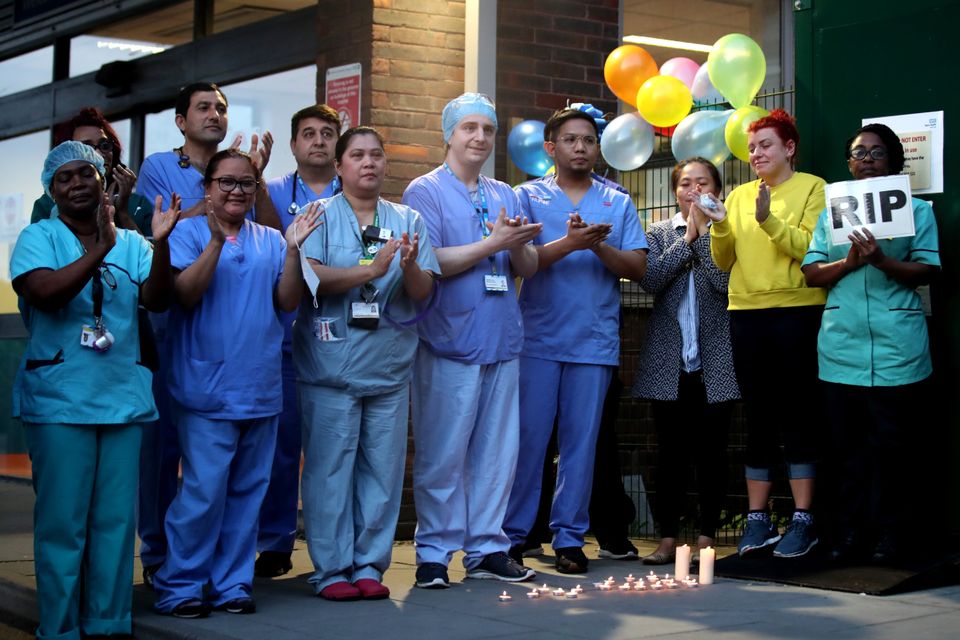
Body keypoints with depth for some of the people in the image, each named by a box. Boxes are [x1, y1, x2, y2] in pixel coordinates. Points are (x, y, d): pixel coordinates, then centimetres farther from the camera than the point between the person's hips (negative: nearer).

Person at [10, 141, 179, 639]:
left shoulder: (131, 243, 10)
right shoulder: (39, 237, 1)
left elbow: (157, 300, -3)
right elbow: (45, 292, -17)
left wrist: (160, 242, -18)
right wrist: (100, 248, -24)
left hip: (124, 399, 4)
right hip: (58, 401, -3)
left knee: (115, 519, 7)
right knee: (62, 522, -1)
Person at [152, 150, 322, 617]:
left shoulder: (270, 241, 11)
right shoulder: (189, 232, 0)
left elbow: (288, 301, 5)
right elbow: (185, 294, -13)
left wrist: (293, 249, -7)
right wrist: (217, 241, -21)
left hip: (260, 387, 5)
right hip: (207, 386, -4)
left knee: (247, 490, 9)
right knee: (204, 489, -9)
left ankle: (231, 583, 19)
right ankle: (180, 586, 3)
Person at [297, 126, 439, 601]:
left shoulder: (408, 220, 11)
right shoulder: (318, 216, 3)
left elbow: (423, 292, 5)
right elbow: (307, 277, -12)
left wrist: (410, 267, -16)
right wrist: (371, 270, -18)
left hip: (390, 367, 3)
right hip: (330, 367, -3)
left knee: (383, 470, 5)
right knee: (330, 468, -2)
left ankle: (370, 565, 16)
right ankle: (331, 569, 7)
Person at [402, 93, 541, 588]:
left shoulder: (505, 195, 17)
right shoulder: (425, 191, 0)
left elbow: (527, 268, 14)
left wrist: (518, 246, -9)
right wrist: (492, 243, -13)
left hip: (502, 343, 6)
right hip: (450, 344, -5)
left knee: (498, 451, 7)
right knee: (443, 454, -3)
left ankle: (487, 548, 15)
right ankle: (433, 553, 6)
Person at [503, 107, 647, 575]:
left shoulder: (618, 203, 12)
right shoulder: (528, 197, 7)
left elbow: (637, 267, 4)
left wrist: (600, 246, -13)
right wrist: (569, 243, -20)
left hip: (595, 341, 2)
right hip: (537, 338, -1)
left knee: (581, 441, 3)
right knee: (527, 437, -2)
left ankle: (569, 538, 11)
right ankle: (511, 535, 7)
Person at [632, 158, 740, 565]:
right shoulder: (659, 234, 10)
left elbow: (726, 282, -12)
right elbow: (650, 279, -7)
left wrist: (704, 234, -9)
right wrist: (687, 238, -6)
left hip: (714, 363, -1)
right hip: (668, 362, 2)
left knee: (711, 451, 2)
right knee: (670, 451, 4)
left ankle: (707, 538, 9)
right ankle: (668, 537, 9)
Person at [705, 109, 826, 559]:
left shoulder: (811, 188, 1)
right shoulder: (739, 195, 14)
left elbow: (810, 249, -12)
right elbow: (724, 261, 9)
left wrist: (768, 220, -21)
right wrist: (719, 226, -8)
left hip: (796, 312, -4)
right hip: (747, 314, 4)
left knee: (796, 415, -2)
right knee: (758, 419, 8)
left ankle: (802, 519, 3)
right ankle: (758, 518, 13)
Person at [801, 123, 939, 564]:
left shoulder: (916, 210, 7)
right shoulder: (831, 210, 15)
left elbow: (927, 271, -3)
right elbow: (811, 273, 8)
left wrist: (882, 260, -19)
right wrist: (849, 261, -10)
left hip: (896, 348, -3)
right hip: (841, 346, 3)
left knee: (888, 445, -1)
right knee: (847, 445, 5)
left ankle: (886, 536, 7)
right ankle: (851, 532, 13)